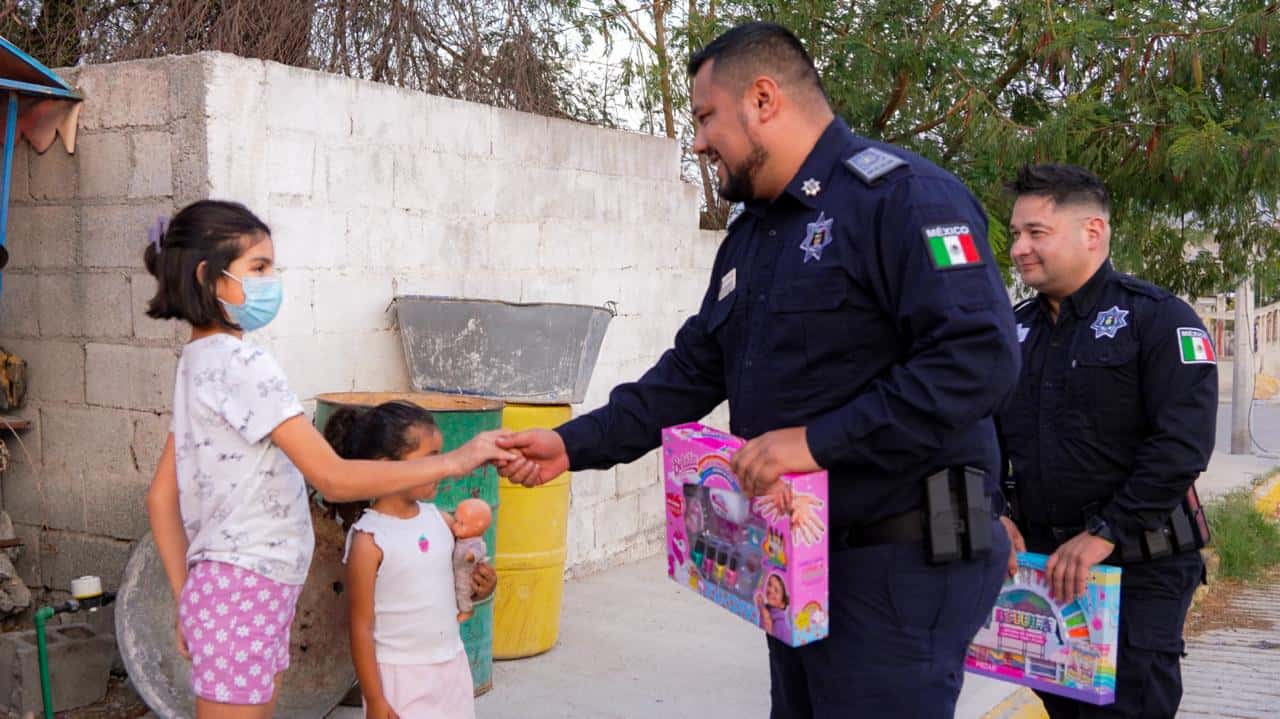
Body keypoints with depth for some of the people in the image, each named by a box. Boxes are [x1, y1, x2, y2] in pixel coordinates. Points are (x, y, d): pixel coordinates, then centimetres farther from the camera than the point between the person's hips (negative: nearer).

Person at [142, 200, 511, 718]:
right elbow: (334, 478, -20)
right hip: (244, 591, -9)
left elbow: (161, 496, 13)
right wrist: (453, 462, -16)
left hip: (255, 593, 9)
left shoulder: (199, 363, 11)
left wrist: (187, 597, 15)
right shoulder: (241, 365, -17)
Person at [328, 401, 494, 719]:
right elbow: (361, 627, -12)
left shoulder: (441, 520, 0)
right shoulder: (369, 540, -15)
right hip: (400, 678, -6)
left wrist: (479, 588, -7)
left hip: (452, 669, 6)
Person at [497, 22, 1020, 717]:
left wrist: (818, 439, -26)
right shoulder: (749, 234, 15)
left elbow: (979, 355, -25)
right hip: (798, 561, 9)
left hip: (902, 562, -9)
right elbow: (690, 374, 15)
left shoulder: (901, 196, -15)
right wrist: (574, 443, 6)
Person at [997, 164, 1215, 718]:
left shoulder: (1157, 318, -9)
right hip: (1043, 565, 6)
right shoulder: (1017, 328, 10)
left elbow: (1182, 444, -19)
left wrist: (1105, 534, -22)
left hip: (1139, 570, -6)